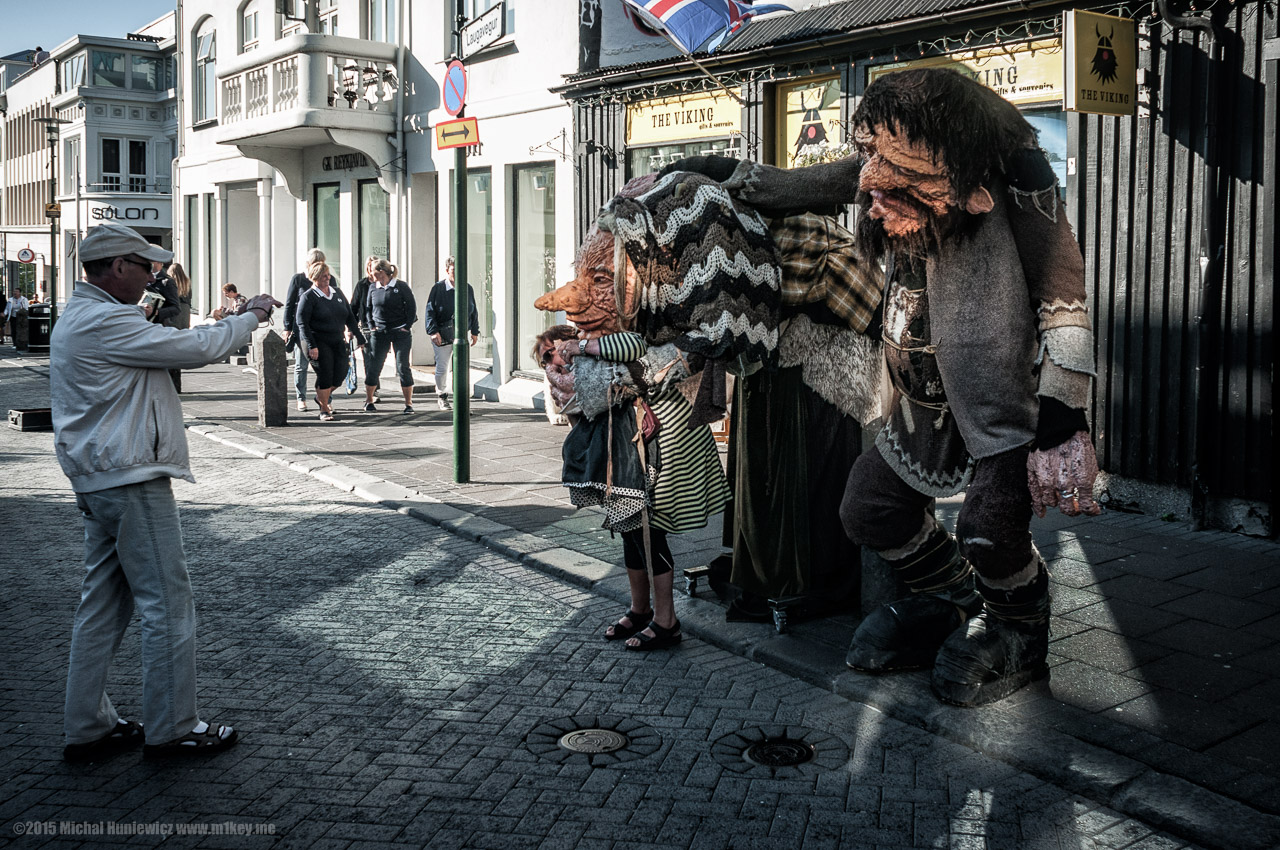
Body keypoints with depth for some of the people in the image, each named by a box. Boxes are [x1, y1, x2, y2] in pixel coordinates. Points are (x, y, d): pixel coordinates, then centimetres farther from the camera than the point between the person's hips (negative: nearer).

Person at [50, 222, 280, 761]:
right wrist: (250, 317, -2)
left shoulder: (77, 318, 17)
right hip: (132, 483, -11)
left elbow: (175, 350, 20)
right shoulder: (106, 321, -17)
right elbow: (196, 348, -18)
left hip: (98, 484, 11)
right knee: (167, 605, -2)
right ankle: (171, 730, 8)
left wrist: (237, 322, 13)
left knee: (102, 606, 14)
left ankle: (88, 728, 21)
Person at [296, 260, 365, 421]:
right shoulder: (308, 297, -8)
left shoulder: (337, 293, 10)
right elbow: (302, 323, -12)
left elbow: (349, 317, 16)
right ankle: (324, 410, 5)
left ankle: (321, 397, 28)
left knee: (340, 373, 0)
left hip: (337, 340, 6)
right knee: (325, 374, -8)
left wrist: (359, 337, 13)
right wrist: (311, 346, -19)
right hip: (317, 341, -6)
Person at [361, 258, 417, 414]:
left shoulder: (401, 286, -5)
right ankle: (368, 400, 19)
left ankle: (408, 403, 5)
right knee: (373, 367, 3)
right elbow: (368, 308, 16)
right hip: (380, 333, 3)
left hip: (401, 332, -3)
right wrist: (371, 326, 5)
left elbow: (412, 307, -2)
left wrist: (407, 326, -6)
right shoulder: (373, 288, 5)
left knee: (403, 367, -3)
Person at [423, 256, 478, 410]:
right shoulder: (438, 288, -4)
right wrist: (433, 331, -14)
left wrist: (475, 331, 11)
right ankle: (441, 395, 25)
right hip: (442, 335, -2)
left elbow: (474, 311, 14)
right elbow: (430, 311, -5)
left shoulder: (468, 289, 7)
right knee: (442, 368, 6)